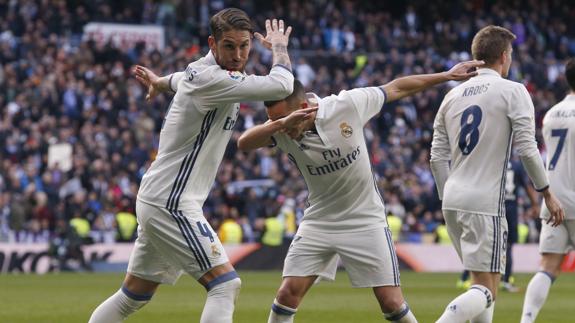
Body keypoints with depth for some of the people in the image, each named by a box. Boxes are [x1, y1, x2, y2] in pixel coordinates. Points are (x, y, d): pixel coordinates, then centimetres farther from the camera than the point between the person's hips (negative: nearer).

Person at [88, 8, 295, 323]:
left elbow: (180, 79, 38)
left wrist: (158, 82, 62)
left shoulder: (202, 71, 11)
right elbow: (280, 85, -27)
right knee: (225, 284, -15)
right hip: (170, 203, -11)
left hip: (157, 200, 11)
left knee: (133, 296, 18)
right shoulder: (209, 79, -20)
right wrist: (280, 47, -6)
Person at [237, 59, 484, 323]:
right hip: (320, 220, 2)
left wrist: (448, 75, 3)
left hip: (366, 219, -2)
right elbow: (244, 143, -32)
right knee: (288, 293, -8)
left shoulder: (347, 105, -18)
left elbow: (396, 88, -3)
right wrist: (280, 123, -48)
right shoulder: (282, 130, -14)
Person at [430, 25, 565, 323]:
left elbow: (438, 158, 12)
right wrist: (547, 194, 1)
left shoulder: (453, 95, 12)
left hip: (453, 201, 7)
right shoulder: (513, 92, -5)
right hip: (485, 203, -7)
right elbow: (527, 150, -9)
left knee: (483, 280, 19)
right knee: (485, 290, -7)